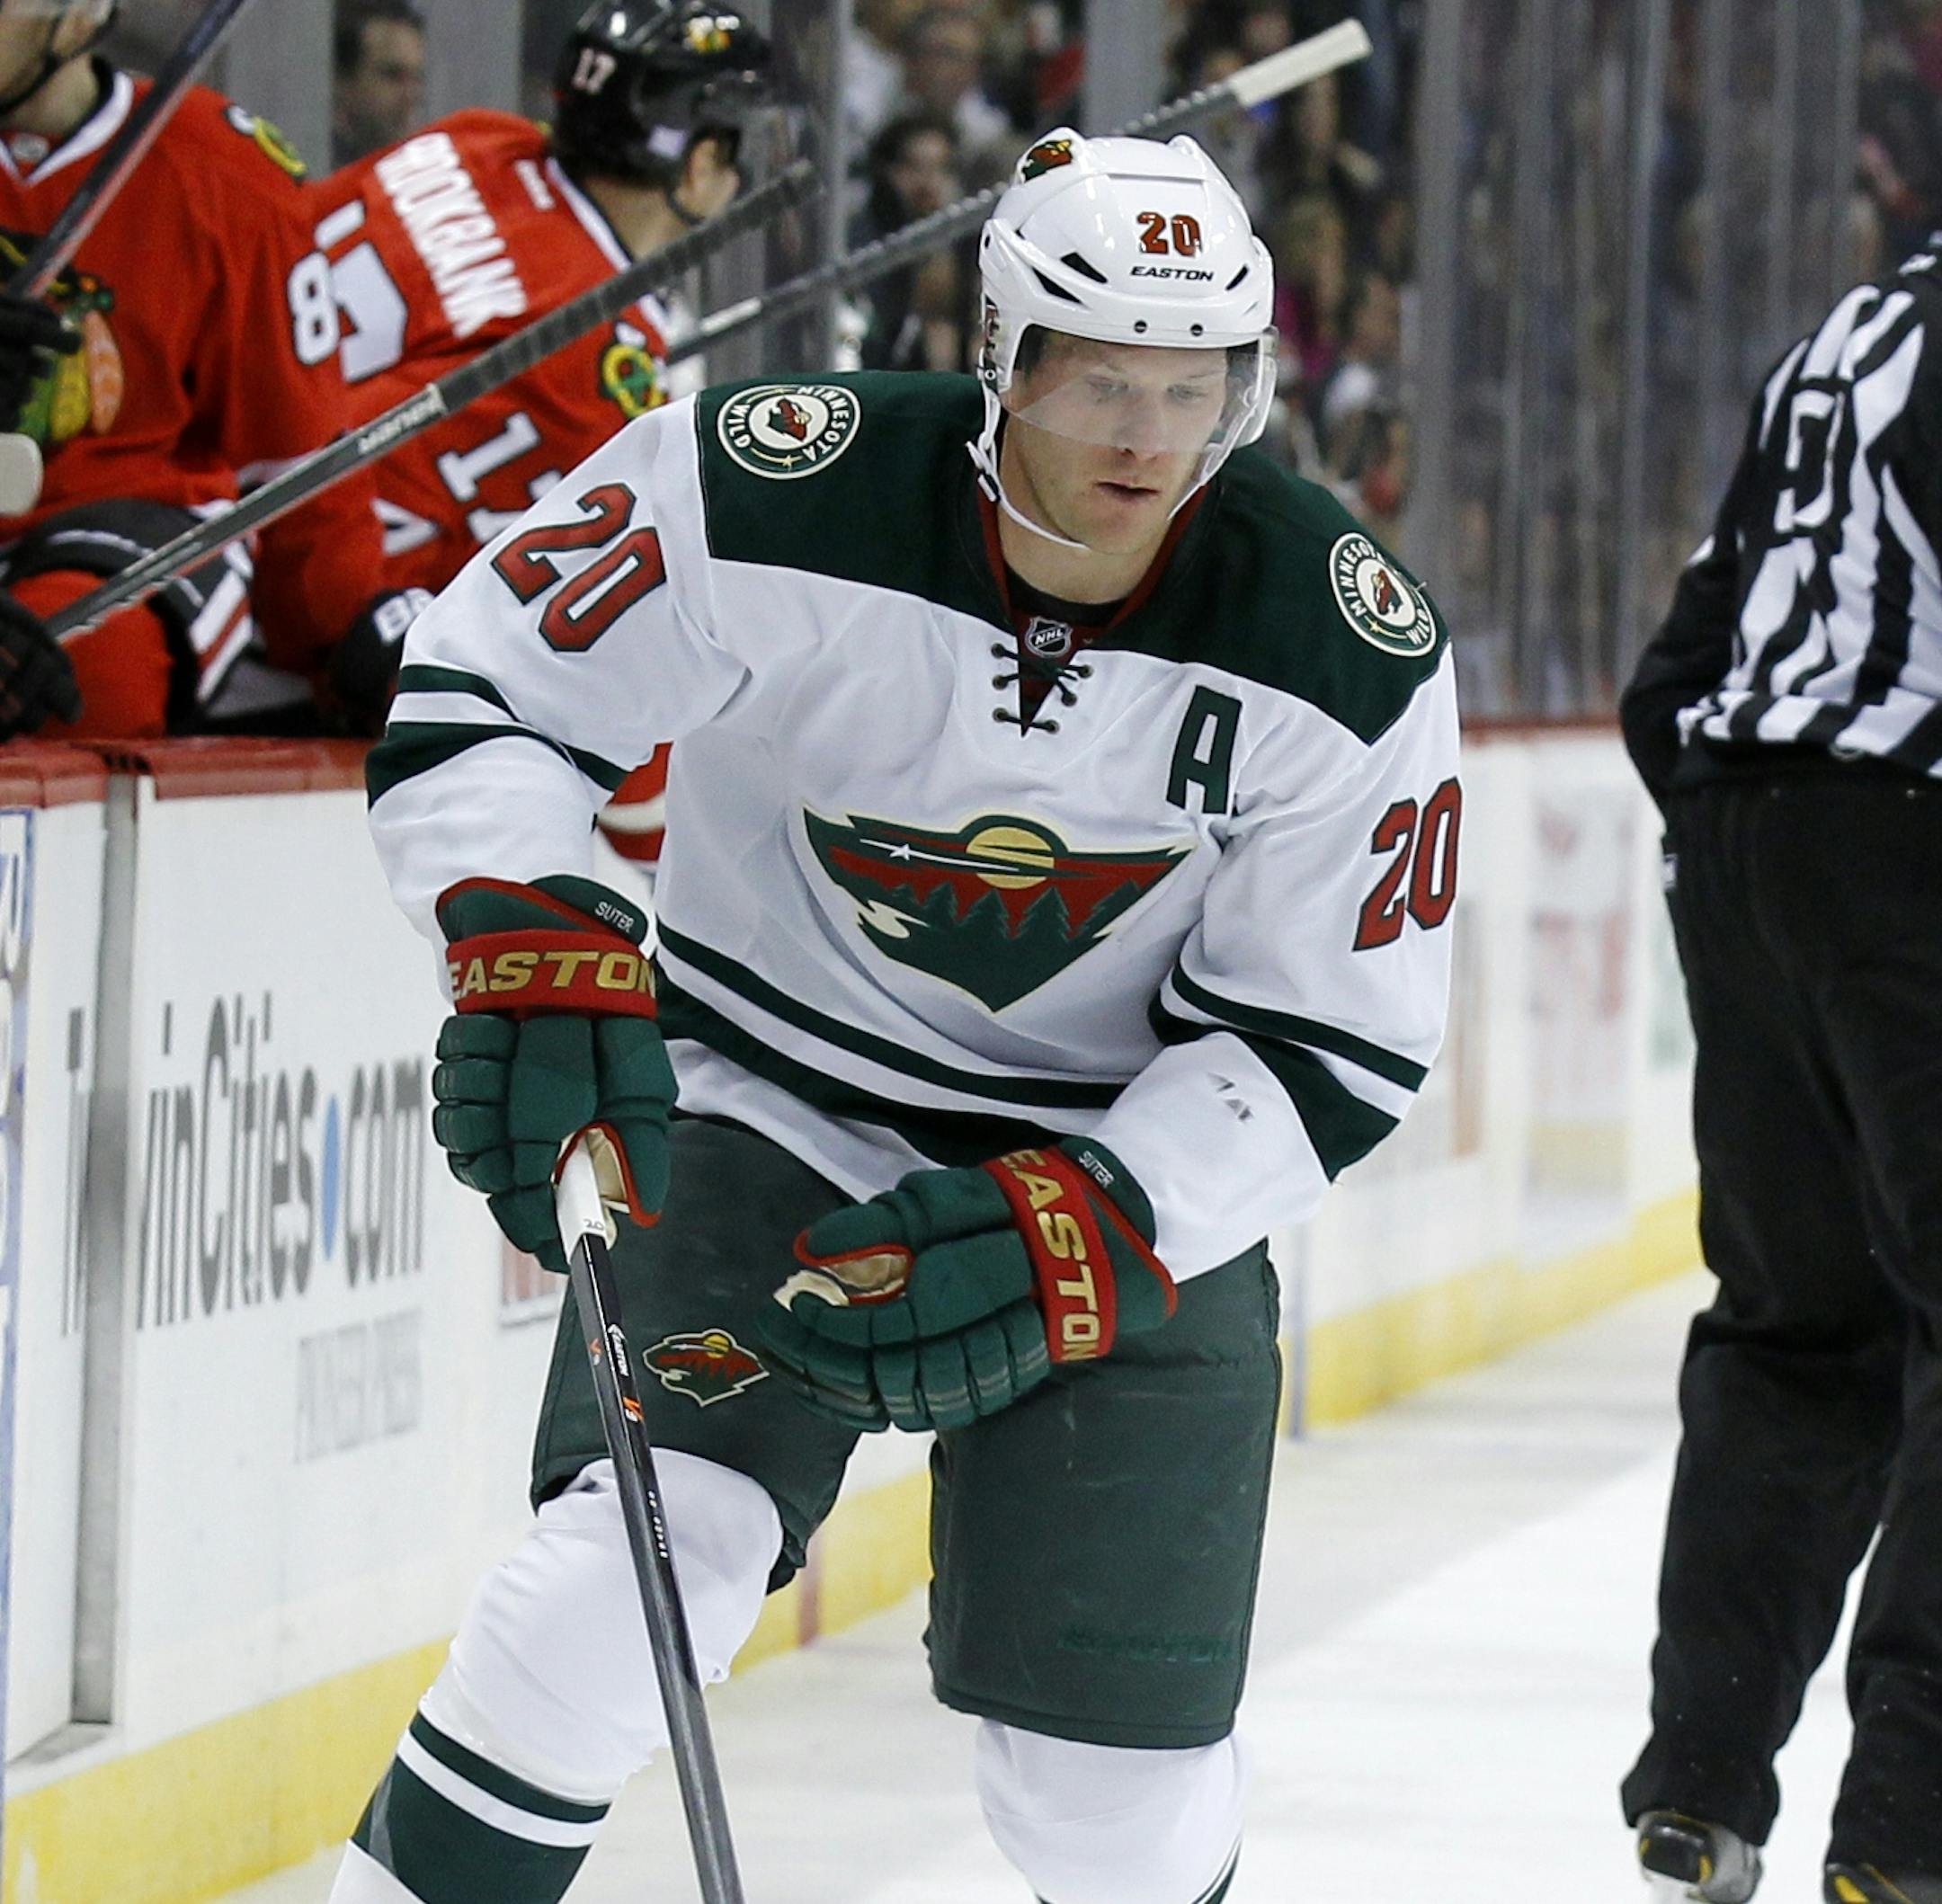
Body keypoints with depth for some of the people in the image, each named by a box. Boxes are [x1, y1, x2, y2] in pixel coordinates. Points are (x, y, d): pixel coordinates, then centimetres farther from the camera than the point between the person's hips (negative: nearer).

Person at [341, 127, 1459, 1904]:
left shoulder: (1349, 653, -17)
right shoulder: (772, 492, -22)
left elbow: (1332, 1047, -10)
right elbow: (475, 698, -10)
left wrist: (1084, 1231, -23)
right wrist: (538, 951, -27)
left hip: (1137, 1165, 1)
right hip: (767, 1090, -1)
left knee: (1123, 1757, -3)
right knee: (650, 1547, -25)